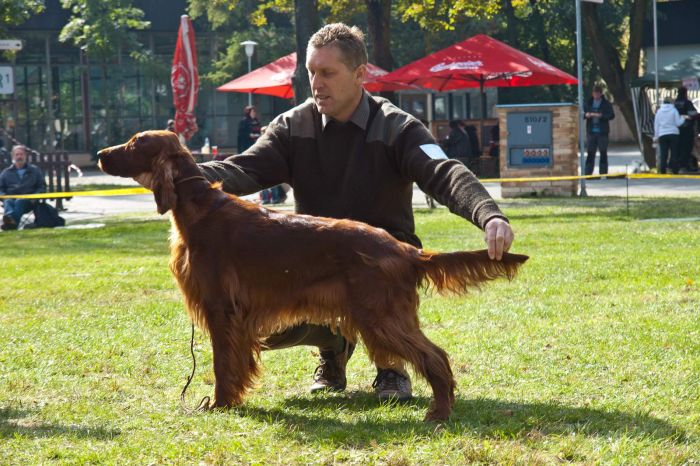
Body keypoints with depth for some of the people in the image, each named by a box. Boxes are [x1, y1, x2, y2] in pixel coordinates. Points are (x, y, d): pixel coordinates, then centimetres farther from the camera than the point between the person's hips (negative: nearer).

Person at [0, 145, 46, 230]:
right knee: (8, 202, -36)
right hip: (11, 197, 2)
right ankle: (9, 216, -70)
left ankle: (13, 221, -66)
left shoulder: (35, 170, 23)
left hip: (28, 201, -2)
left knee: (19, 202, -38)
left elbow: (42, 187, 17)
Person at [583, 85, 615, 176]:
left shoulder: (606, 104, 2)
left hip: (602, 132, -2)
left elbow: (612, 115, -5)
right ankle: (588, 174, 2)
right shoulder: (588, 103, 10)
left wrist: (601, 116, -19)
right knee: (590, 153, 1)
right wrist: (586, 115, -10)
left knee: (603, 153, 2)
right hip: (591, 131, 2)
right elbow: (582, 113, 13)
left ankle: (603, 173, 6)